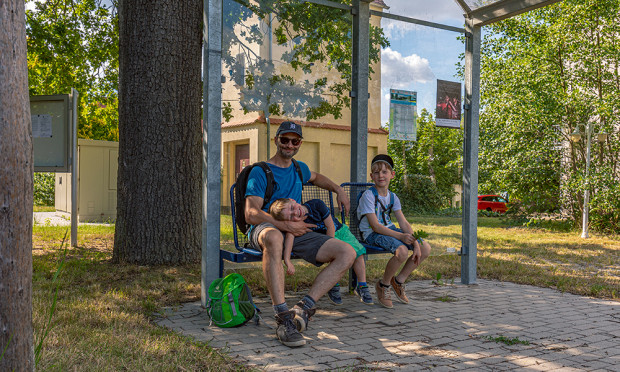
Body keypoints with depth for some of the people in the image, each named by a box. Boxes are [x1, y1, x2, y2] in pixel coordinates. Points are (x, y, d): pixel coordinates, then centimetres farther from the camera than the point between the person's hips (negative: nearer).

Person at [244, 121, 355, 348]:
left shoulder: (299, 168, 19)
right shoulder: (260, 172, -2)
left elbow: (316, 177, 44)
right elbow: (251, 214, -14)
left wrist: (338, 190, 28)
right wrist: (285, 225, -23)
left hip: (297, 232, 6)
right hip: (265, 229, -6)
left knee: (348, 253, -14)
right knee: (273, 237, -45)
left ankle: (304, 307, -22)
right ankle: (283, 319, -43)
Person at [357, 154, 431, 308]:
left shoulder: (392, 197, 6)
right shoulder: (368, 196, -15)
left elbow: (404, 223, 2)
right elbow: (375, 226, -21)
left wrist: (416, 244, -11)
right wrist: (400, 236, -27)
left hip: (389, 229, 8)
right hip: (372, 233, -7)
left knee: (425, 249, -4)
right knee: (402, 251, -33)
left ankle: (399, 280, 11)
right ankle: (383, 285, -7)